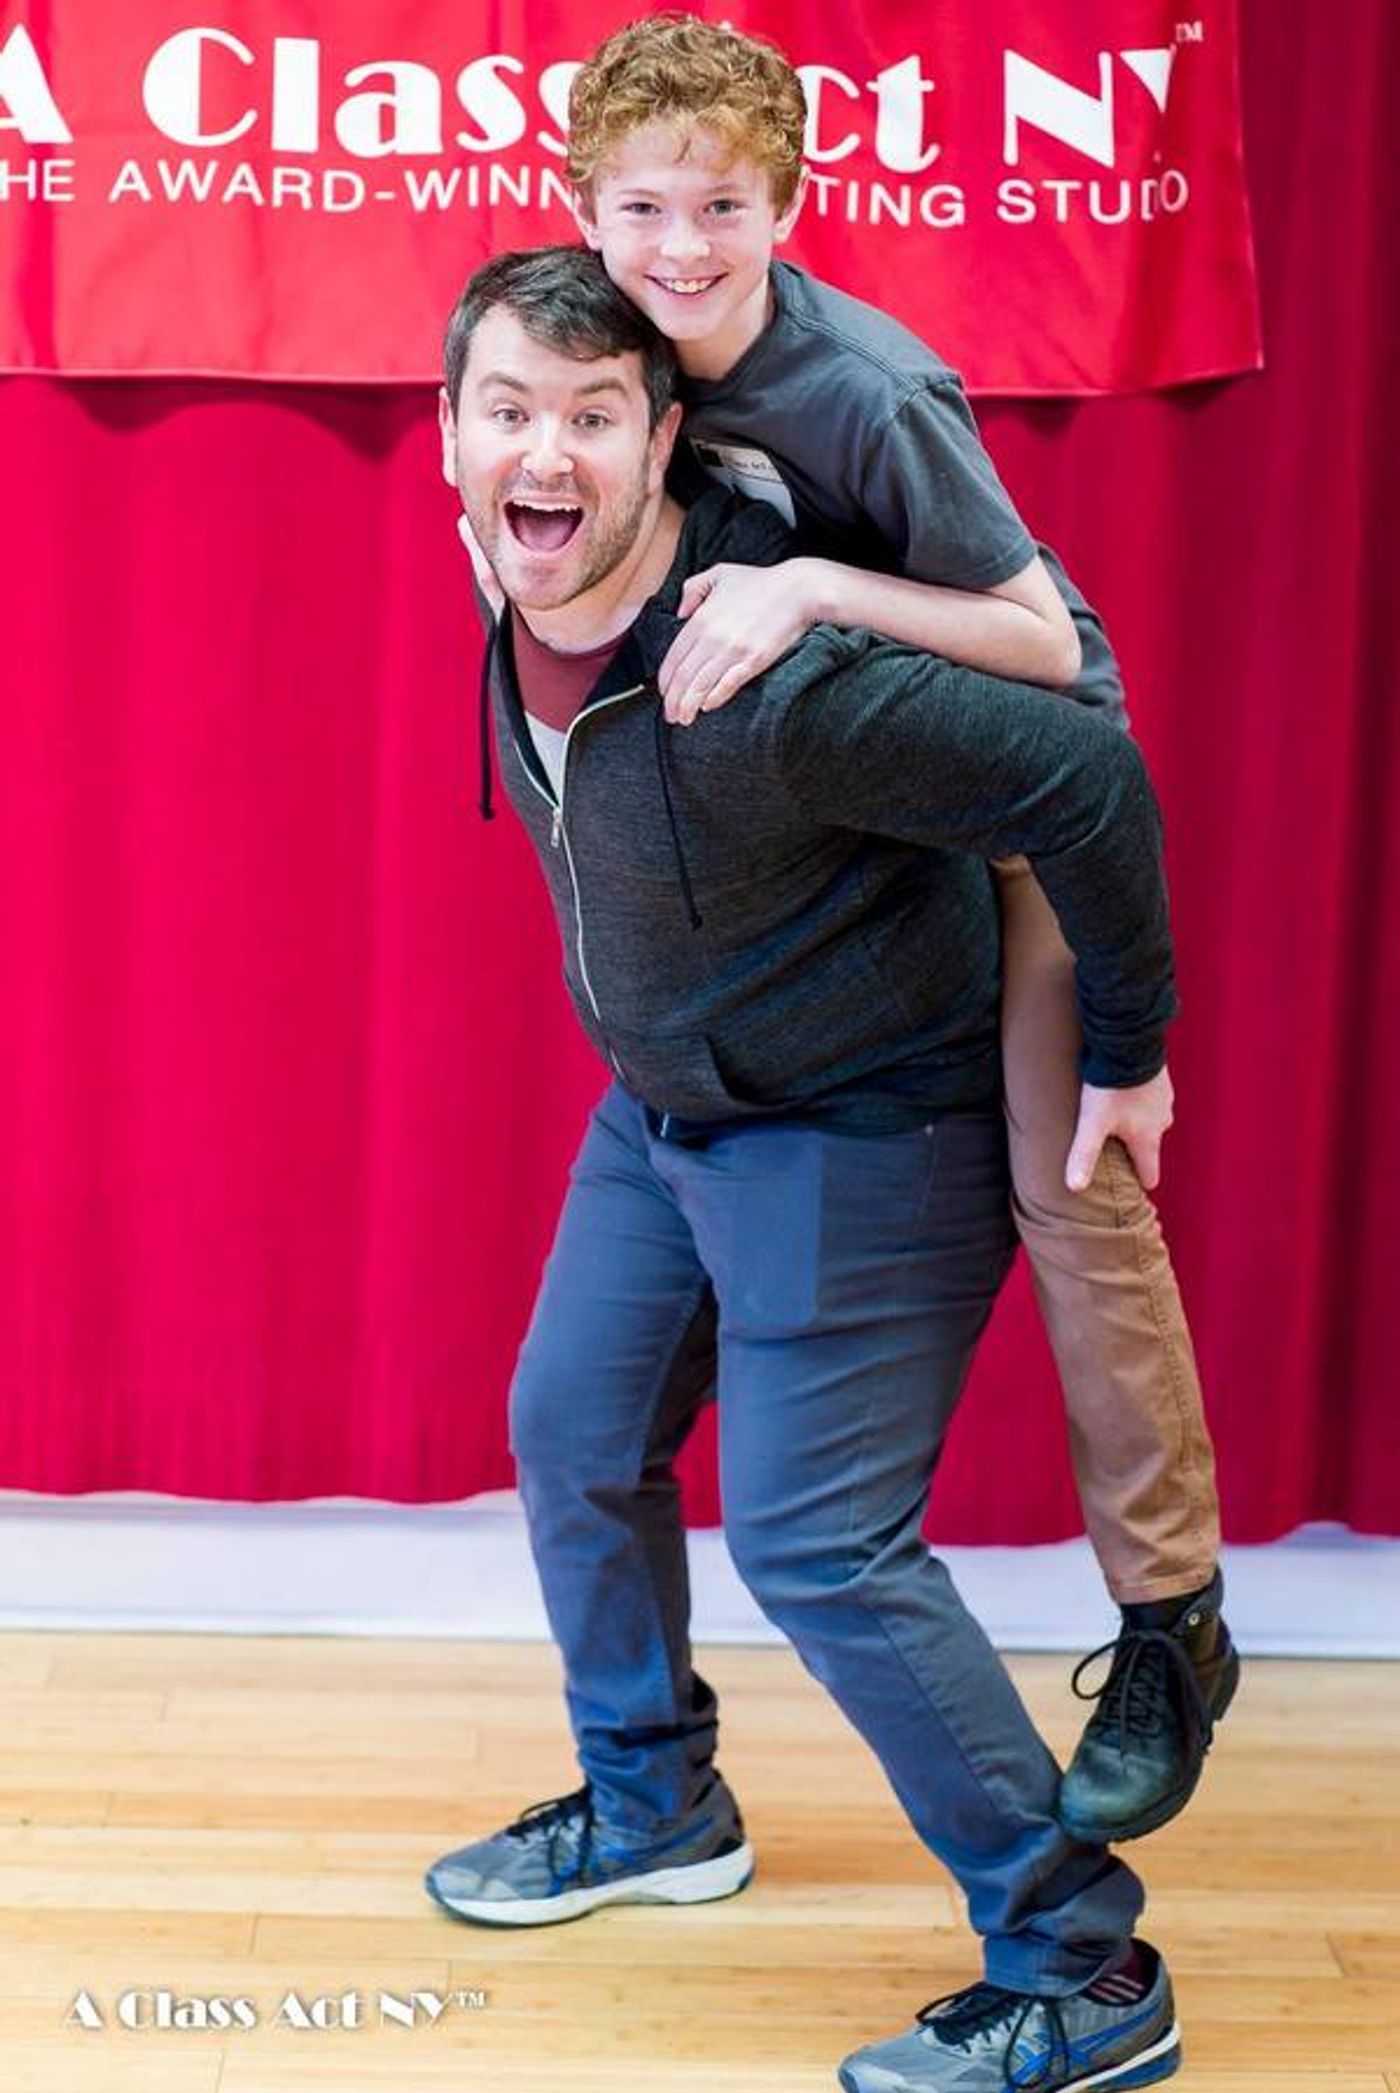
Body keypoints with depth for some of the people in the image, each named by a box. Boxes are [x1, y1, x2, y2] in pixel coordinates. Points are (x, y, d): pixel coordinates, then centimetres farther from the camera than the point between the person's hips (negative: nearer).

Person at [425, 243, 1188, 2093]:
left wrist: (1125, 1055, -19)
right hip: (663, 1110, 9)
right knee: (575, 1440, 18)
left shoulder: (773, 684, -35)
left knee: (818, 1548, -8)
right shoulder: (522, 612, -7)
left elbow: (1086, 782, -31)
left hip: (859, 1135, -9)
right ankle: (654, 1807, 41)